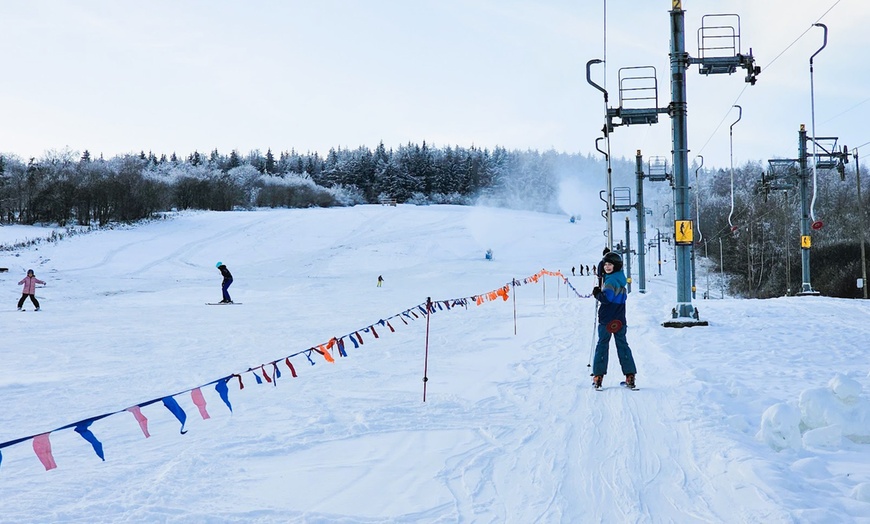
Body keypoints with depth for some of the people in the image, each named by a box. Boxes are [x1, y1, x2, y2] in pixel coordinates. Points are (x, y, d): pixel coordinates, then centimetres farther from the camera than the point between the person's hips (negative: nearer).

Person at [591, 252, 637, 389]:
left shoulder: (610, 280, -15)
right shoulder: (621, 279, 12)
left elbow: (606, 298, -23)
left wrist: (597, 293, -5)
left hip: (607, 320, -7)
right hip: (620, 320, 7)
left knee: (602, 345, 1)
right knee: (622, 345, 9)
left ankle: (598, 375, 1)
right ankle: (630, 375, 5)